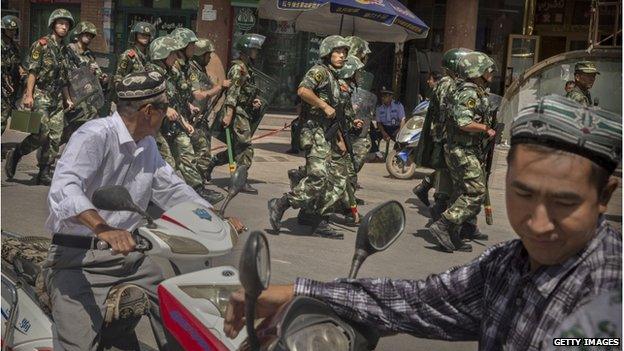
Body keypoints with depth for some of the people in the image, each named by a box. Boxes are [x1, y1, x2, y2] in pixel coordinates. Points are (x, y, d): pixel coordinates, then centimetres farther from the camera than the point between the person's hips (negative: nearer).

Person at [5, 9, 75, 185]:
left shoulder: (63, 49, 18)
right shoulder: (42, 44, -4)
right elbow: (32, 71, -11)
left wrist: (68, 99, 21)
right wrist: (29, 95, -18)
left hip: (56, 98, 7)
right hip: (39, 96, -7)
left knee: (55, 137, 1)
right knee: (42, 134, -17)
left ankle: (44, 174, 6)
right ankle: (15, 156, 5)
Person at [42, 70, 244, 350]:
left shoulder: (147, 146, 14)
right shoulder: (94, 136, -16)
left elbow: (171, 188, 24)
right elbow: (64, 190, -30)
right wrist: (103, 229, -46)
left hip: (130, 253, 8)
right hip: (79, 258, -8)